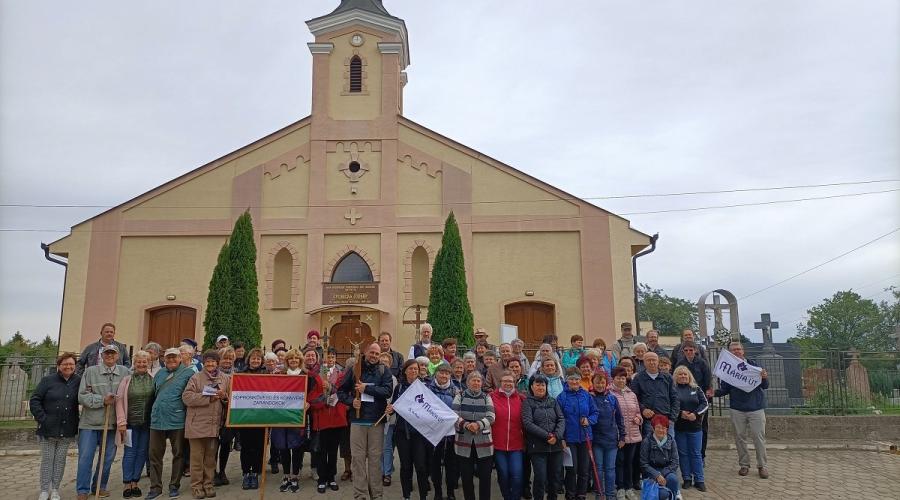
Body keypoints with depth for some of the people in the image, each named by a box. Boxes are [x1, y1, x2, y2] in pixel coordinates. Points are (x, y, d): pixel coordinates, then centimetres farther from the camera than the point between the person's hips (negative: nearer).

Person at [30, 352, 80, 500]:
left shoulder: (78, 381, 0)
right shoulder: (48, 380, -4)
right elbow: (34, 401, -3)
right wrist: (42, 419, -10)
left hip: (67, 430, 1)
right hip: (48, 428, -1)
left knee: (60, 460, 9)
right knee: (47, 459, 7)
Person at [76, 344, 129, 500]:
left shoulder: (124, 372, 3)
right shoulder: (90, 371, -3)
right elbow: (82, 396, -7)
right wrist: (102, 400, -16)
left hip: (112, 423, 2)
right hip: (90, 422, -2)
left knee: (108, 457, 11)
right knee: (86, 457, 1)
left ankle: (100, 486, 28)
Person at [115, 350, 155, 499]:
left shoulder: (153, 380, 2)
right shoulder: (127, 379, -1)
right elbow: (119, 400, -2)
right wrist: (121, 422, -8)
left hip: (147, 423, 2)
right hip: (131, 422, -2)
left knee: (142, 452, 7)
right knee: (130, 452, 2)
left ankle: (135, 483, 18)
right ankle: (127, 485, 11)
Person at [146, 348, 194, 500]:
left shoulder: (188, 373, -4)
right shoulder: (160, 373, 14)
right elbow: (153, 393, 24)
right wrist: (154, 410, 18)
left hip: (177, 420, -5)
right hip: (157, 419, 5)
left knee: (178, 454, 6)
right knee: (155, 454, 6)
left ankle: (174, 485, 18)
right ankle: (155, 486, 16)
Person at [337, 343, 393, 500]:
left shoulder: (384, 371, 4)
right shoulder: (354, 369, 5)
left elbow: (387, 391, -9)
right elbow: (341, 391, 8)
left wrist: (366, 388, -15)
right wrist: (351, 401, -10)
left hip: (376, 420, 0)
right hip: (357, 419, 0)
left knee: (375, 457, 5)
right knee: (358, 457, 2)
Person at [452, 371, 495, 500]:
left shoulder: (487, 397, 6)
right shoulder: (460, 396, 5)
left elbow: (491, 417, -5)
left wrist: (478, 424, -22)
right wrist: (466, 424, -23)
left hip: (484, 442, 0)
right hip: (464, 442, 0)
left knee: (485, 475, 3)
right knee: (466, 476, 8)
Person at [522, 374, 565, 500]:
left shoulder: (553, 401, 13)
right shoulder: (528, 403, 0)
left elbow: (561, 419, 5)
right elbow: (528, 423, -11)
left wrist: (557, 435, -12)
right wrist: (547, 436, -17)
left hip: (556, 446, 4)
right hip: (538, 447, -4)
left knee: (554, 477, 9)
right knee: (540, 478, -8)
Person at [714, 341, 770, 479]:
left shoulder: (753, 365, -1)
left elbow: (765, 386, -1)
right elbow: (724, 389, 8)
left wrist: (765, 378, -22)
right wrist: (715, 392, -11)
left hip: (756, 407, -2)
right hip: (737, 409, 2)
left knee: (759, 437, 0)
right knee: (740, 437, 8)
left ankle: (762, 466, 13)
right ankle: (744, 465, 20)